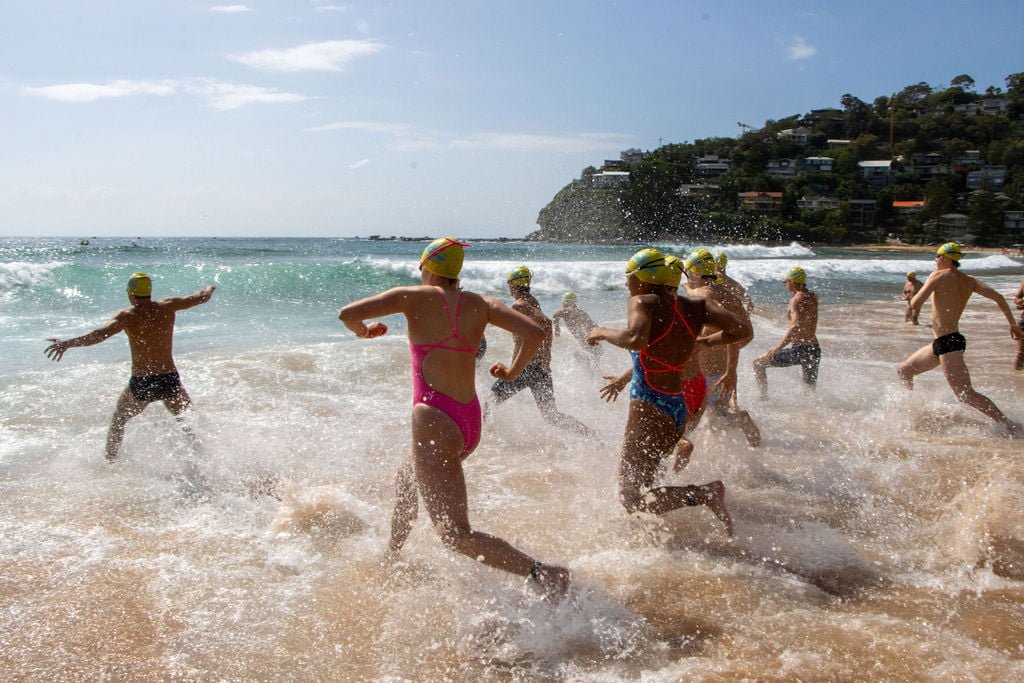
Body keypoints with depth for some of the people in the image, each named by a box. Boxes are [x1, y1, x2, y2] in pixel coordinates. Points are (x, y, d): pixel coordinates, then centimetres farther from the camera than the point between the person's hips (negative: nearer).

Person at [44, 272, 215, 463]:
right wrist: (209, 288, 34)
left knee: (117, 422, 24)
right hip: (170, 380, 2)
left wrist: (68, 343, -28)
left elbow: (101, 334, -26)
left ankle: (109, 463, 25)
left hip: (141, 383, -2)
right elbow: (202, 297, 12)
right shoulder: (168, 306, 0)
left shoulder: (127, 315, -9)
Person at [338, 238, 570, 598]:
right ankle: (390, 557, 53)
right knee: (406, 483, 34)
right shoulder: (481, 304, 7)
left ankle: (542, 572, -19)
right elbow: (533, 332, -5)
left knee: (455, 534, -7)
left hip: (435, 421, -8)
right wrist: (512, 371, 12)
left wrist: (363, 331, 13)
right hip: (470, 422, 8)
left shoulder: (414, 297, -3)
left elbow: (348, 313, -10)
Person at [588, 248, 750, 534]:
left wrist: (603, 333, -13)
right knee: (639, 482, 25)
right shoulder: (694, 306, 7)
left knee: (631, 497, -6)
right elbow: (741, 330, 1)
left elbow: (636, 339, -32)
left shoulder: (643, 303, -11)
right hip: (680, 410, 8)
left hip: (649, 411, -8)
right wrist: (701, 342, 16)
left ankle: (705, 493, -20)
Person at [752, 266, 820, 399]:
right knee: (811, 386, 24)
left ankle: (764, 397, 1)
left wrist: (778, 347, -32)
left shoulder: (796, 300, -13)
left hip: (800, 349, -8)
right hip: (814, 349, 8)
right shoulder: (813, 297, 10)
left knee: (758, 363, 4)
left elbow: (796, 326, -27)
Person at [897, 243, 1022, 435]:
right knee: (904, 371, 21)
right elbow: (998, 297, -1)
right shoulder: (969, 281, 10)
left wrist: (916, 295, 8)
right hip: (953, 339, 9)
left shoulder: (938, 276, -8)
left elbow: (915, 304, -15)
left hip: (947, 342, -9)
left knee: (966, 395, -14)